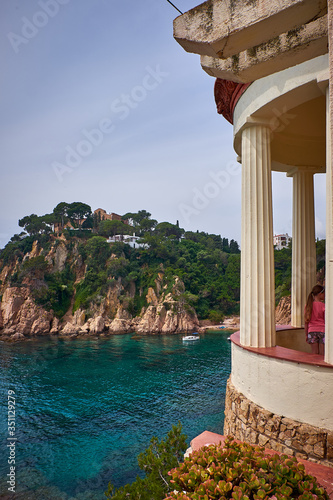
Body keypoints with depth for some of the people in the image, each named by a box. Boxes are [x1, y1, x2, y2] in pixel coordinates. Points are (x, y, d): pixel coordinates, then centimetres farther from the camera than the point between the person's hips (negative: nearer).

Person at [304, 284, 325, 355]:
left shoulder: (308, 305, 2)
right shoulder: (323, 306, -9)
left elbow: (306, 322, 5)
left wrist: (306, 335, 12)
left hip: (312, 331, 3)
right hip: (322, 330, -3)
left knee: (314, 354, 8)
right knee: (322, 355, 4)